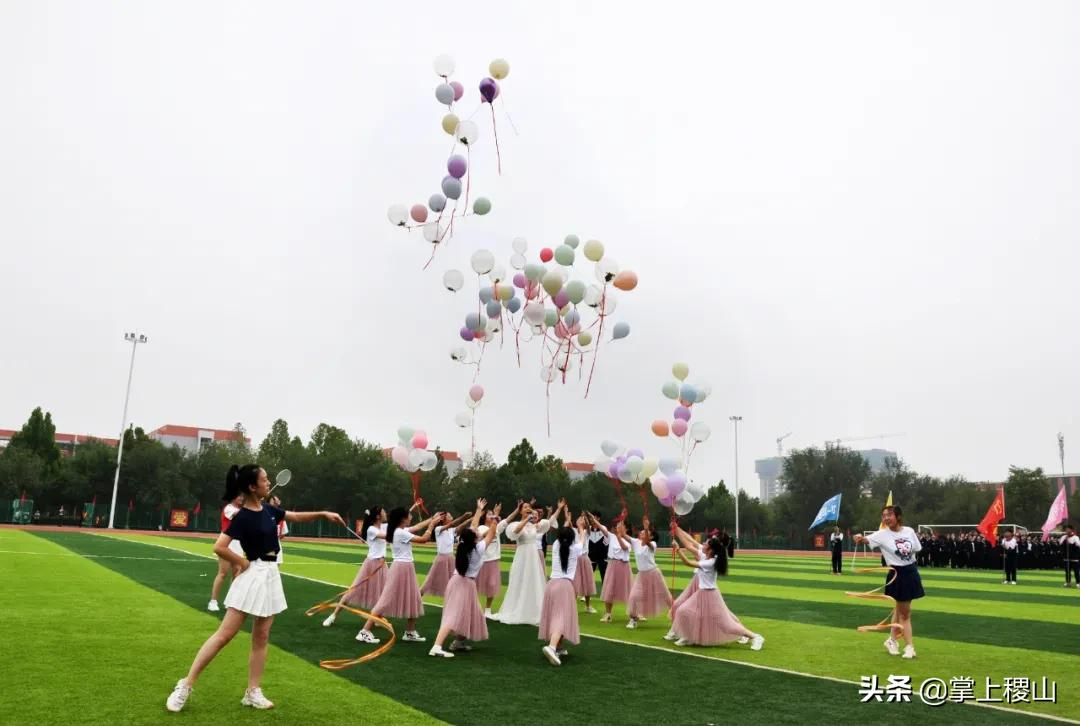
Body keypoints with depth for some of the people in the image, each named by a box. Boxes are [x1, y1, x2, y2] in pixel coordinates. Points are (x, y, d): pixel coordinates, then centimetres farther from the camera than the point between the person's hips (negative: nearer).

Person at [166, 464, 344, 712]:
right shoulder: (243, 517, -17)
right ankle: (186, 685, 6)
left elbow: (296, 516, 21)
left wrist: (323, 514, 12)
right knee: (225, 634, -5)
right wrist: (243, 563, -13)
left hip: (271, 575, 8)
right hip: (254, 575, -8)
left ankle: (253, 692, 17)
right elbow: (219, 547, -24)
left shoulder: (268, 510, 6)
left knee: (261, 637, 10)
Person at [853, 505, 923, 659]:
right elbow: (868, 539, -32)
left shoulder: (909, 531, -2)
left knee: (900, 609, 15)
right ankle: (909, 646, 11)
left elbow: (916, 549, 12)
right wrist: (860, 538, -53)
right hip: (897, 574, -4)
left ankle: (892, 640, 30)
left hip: (911, 572, 4)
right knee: (904, 612, 1)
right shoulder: (882, 534, -14)